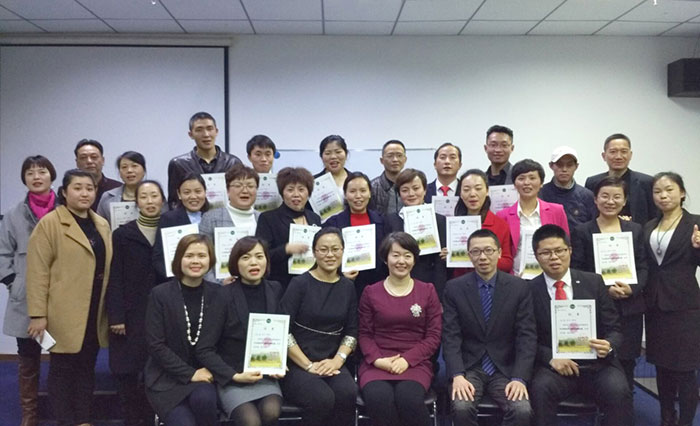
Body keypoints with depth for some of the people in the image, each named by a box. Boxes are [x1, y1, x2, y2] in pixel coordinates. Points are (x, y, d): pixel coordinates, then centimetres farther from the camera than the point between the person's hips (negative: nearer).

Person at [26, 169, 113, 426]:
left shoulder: (102, 225, 12)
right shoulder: (49, 223, -6)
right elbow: (37, 272, -11)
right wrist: (38, 314, -16)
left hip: (95, 312, 6)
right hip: (64, 313, -5)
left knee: (87, 367, 12)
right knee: (63, 368, 5)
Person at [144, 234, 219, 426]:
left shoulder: (218, 293, 1)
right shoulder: (160, 294, -6)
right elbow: (155, 344, -9)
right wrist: (189, 374, -14)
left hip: (204, 374, 2)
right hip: (166, 377, -2)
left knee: (203, 398, -30)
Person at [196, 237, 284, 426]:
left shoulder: (275, 290, 3)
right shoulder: (223, 296, -10)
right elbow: (204, 350, -8)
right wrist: (234, 376, -15)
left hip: (266, 376, 3)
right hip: (231, 379, -3)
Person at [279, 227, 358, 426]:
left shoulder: (348, 287, 10)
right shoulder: (300, 283, -4)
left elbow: (351, 333, 10)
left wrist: (337, 360, -8)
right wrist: (308, 365, -13)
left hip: (331, 364, 3)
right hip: (297, 364, -3)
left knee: (347, 394, -28)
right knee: (323, 399, -31)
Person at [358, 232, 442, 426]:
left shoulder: (427, 291, 9)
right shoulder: (371, 292, 10)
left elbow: (434, 336, 5)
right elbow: (365, 335, 8)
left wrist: (407, 359, -10)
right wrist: (378, 360, -11)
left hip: (415, 363, 0)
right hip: (377, 363, 0)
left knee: (409, 399, -32)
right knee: (378, 399, -32)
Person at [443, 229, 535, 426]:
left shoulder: (519, 288, 0)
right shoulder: (454, 288, 0)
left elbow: (527, 336, -3)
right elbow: (451, 337, -5)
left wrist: (519, 378, -15)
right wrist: (457, 375, -18)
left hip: (505, 369, 1)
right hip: (469, 367, 0)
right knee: (461, 408, -28)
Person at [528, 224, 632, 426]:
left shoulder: (594, 282, 5)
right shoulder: (530, 291, 1)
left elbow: (614, 329, 6)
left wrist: (608, 346, -17)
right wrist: (551, 358, -16)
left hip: (597, 362, 2)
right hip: (555, 365, -1)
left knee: (619, 392, -27)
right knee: (540, 390, -31)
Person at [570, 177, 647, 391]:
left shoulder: (635, 230, 12)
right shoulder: (581, 231, 2)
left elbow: (643, 268, 7)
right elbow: (577, 271, -4)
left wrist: (632, 288, -11)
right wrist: (604, 288, -16)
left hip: (630, 308, 3)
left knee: (626, 362, 7)